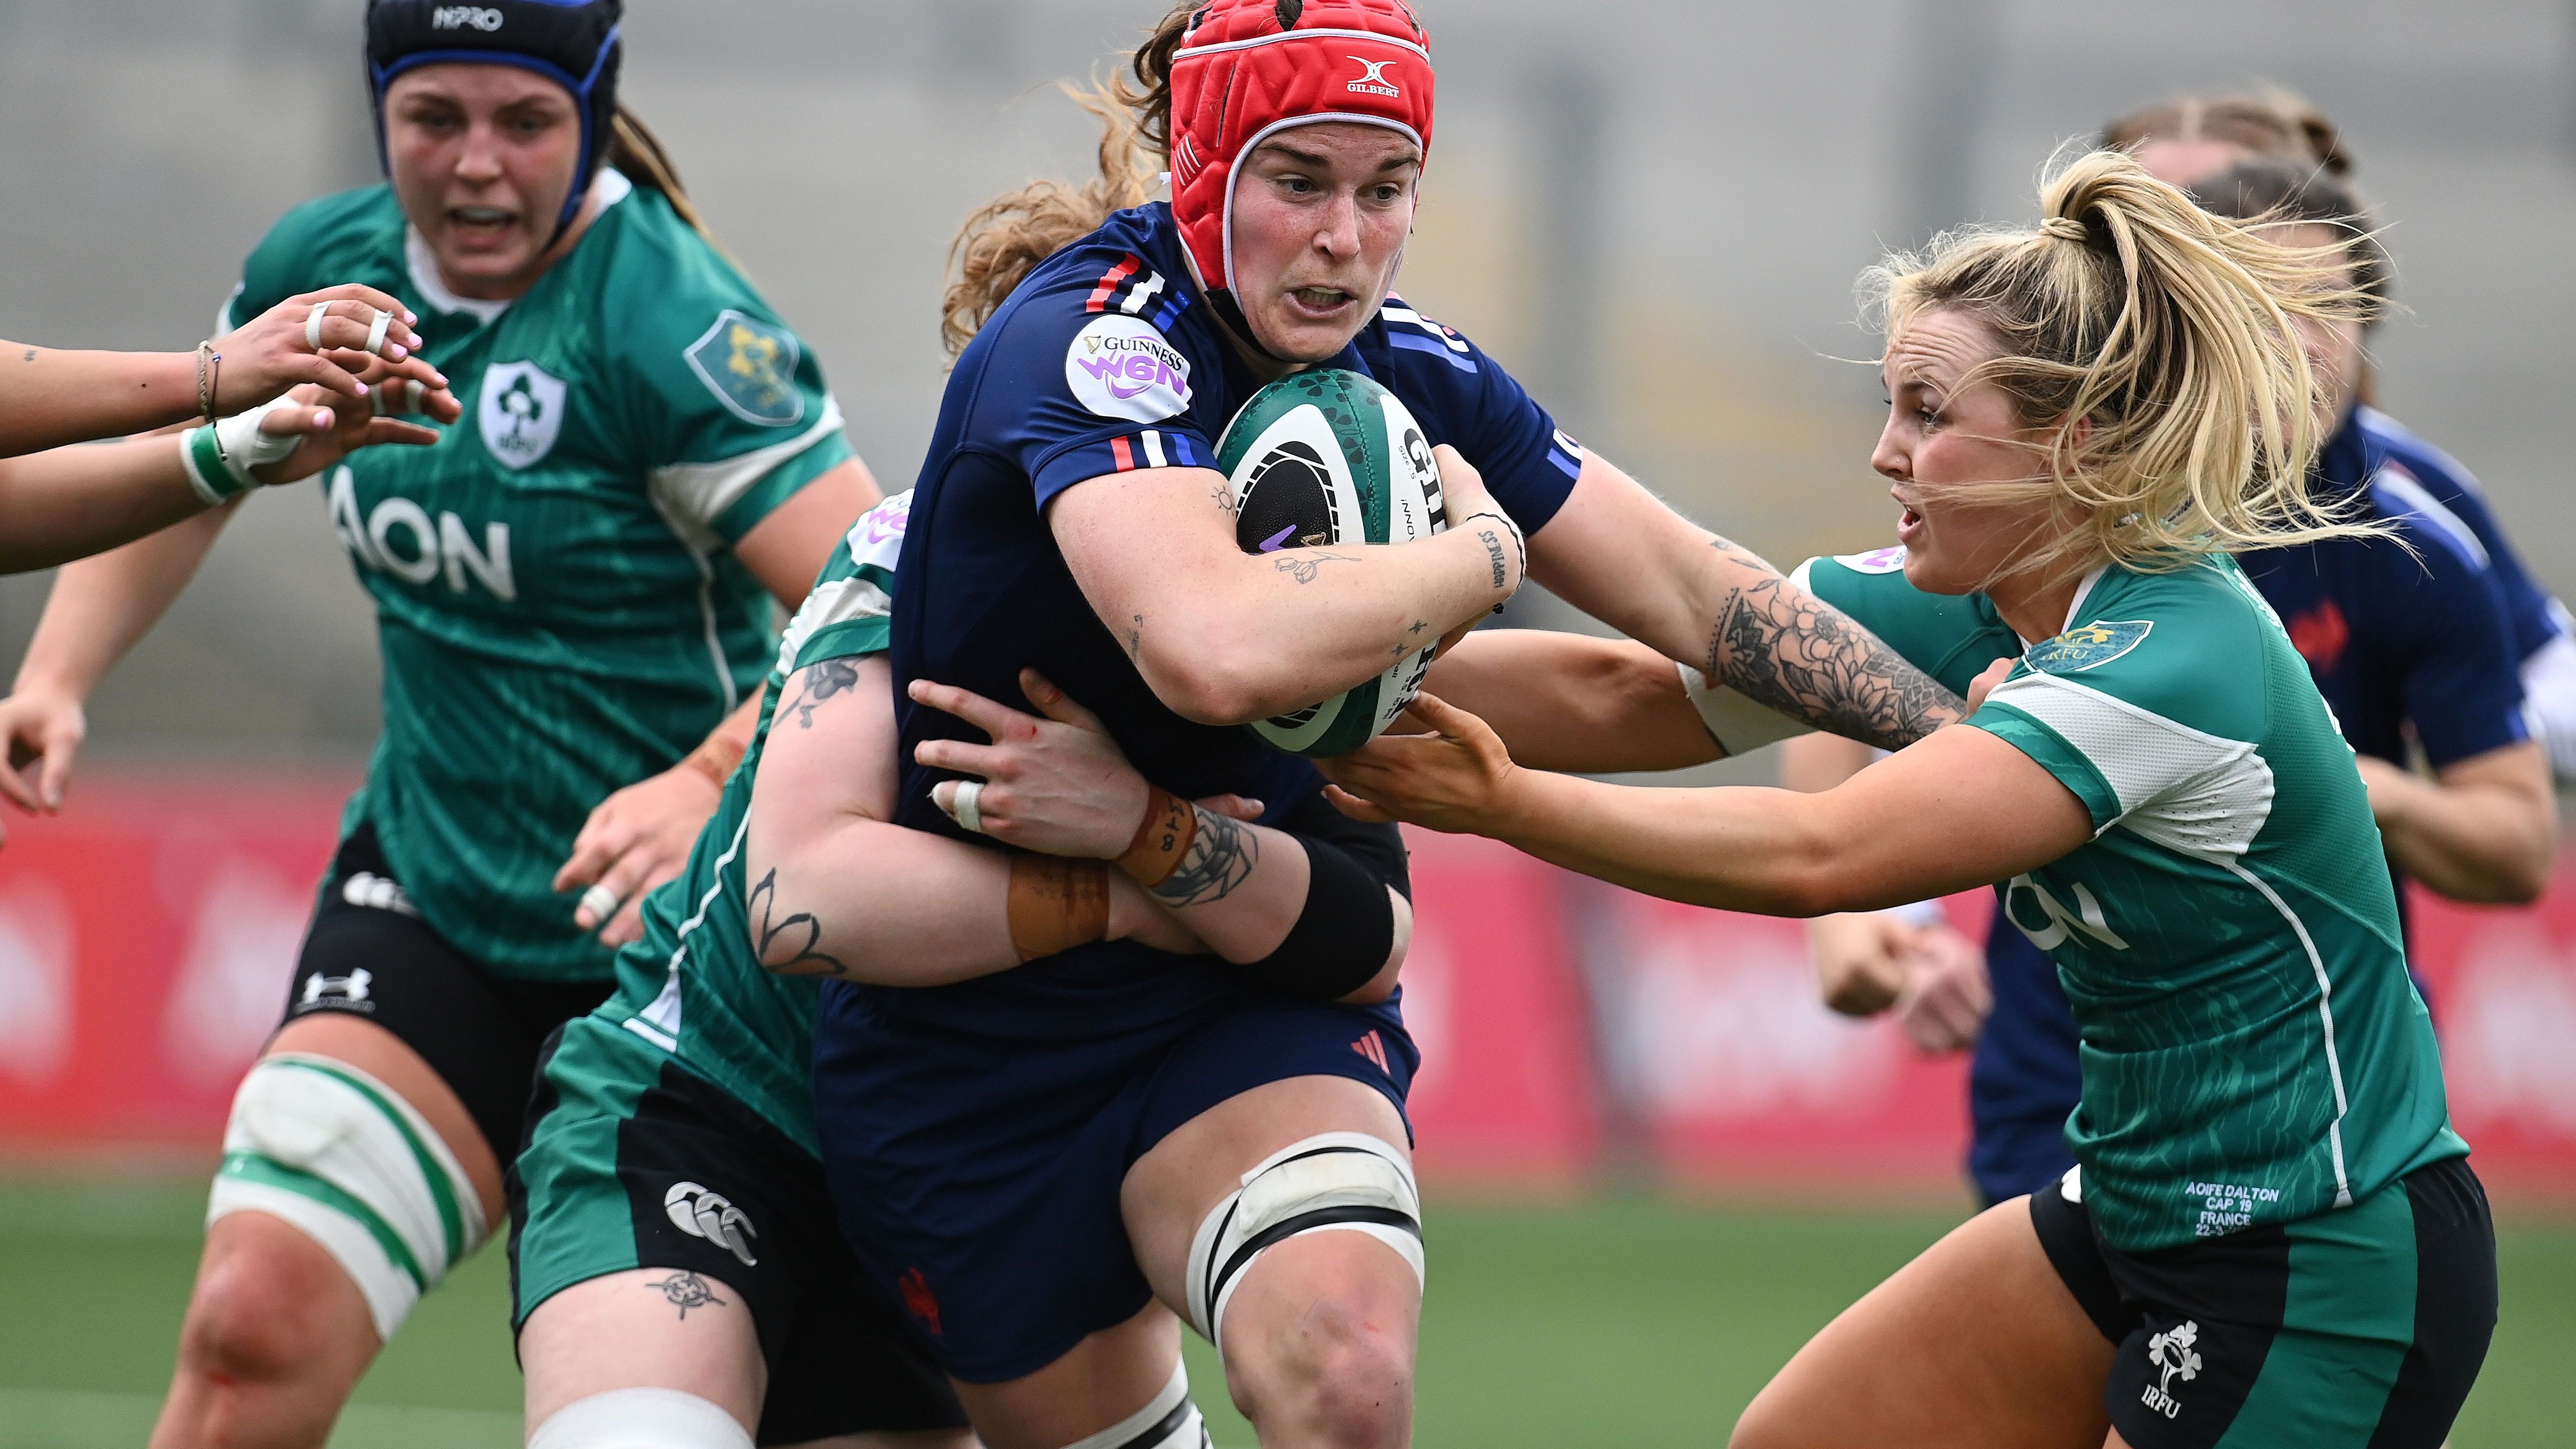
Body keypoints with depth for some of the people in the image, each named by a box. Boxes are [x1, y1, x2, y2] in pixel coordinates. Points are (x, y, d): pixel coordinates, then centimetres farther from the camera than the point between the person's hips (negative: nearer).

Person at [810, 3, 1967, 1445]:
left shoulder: (1417, 376, -3)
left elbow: (1701, 596, 7)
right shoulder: (1083, 342, -24)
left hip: (1260, 998, 3)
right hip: (974, 1041, -3)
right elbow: (1224, 649, -42)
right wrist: (1486, 552, -25)